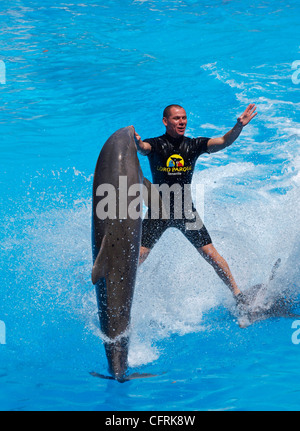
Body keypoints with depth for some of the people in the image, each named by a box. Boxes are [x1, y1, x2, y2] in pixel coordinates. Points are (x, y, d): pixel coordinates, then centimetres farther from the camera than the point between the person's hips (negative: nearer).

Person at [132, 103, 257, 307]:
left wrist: (238, 127, -35)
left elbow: (223, 142, -15)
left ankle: (238, 295, 12)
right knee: (136, 259, -8)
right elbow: (144, 148, -32)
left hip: (186, 210, 2)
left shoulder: (194, 145, -3)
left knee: (212, 256, -2)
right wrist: (137, 144, -57)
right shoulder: (156, 145, -9)